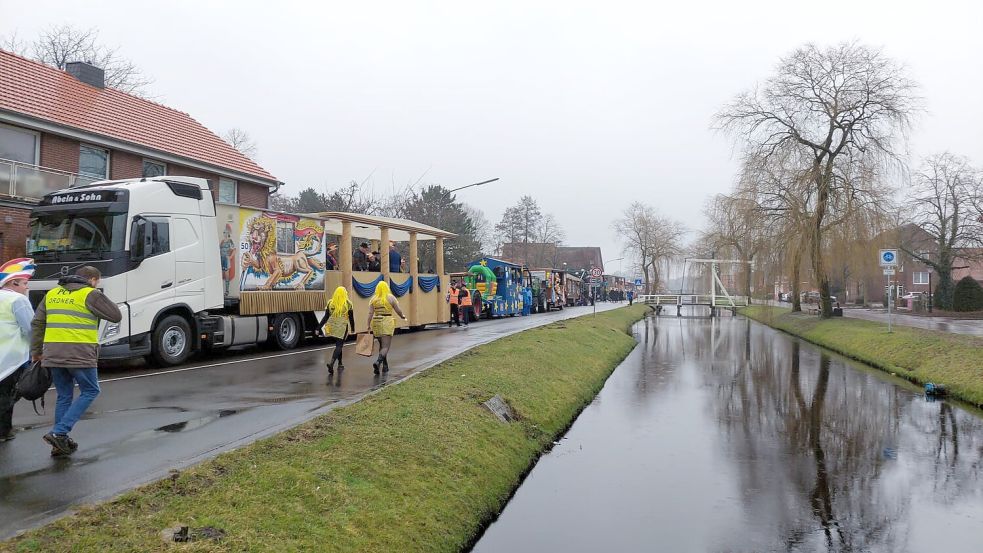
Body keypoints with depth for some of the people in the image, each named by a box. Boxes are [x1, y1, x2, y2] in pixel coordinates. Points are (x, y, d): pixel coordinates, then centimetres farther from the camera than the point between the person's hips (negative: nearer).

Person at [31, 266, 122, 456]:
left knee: (64, 396, 16)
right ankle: (59, 432, -4)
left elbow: (37, 324, 16)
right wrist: (101, 298, 12)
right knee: (90, 391, 7)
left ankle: (61, 442, 17)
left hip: (53, 353, 7)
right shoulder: (90, 294, -4)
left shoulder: (52, 294, 17)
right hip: (79, 354, -6)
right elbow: (116, 316, -2)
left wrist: (36, 351, 21)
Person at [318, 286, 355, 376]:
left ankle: (340, 364, 29)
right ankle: (331, 362, -25)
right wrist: (352, 329, 14)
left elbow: (326, 317, 0)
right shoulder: (348, 303, -5)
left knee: (339, 345, 20)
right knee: (339, 346, -5)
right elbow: (351, 318, 1)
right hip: (343, 327, -4)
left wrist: (319, 327, 4)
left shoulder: (330, 303, 2)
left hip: (332, 326, 4)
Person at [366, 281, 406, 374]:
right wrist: (403, 316, 20)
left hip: (376, 323, 4)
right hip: (387, 323, -4)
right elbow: (398, 311, 0)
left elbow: (370, 313, -1)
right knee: (385, 347, -7)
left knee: (381, 345, 19)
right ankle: (378, 362, -30)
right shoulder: (391, 297, -2)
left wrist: (369, 326, 0)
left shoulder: (373, 299, 5)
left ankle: (385, 366, 26)